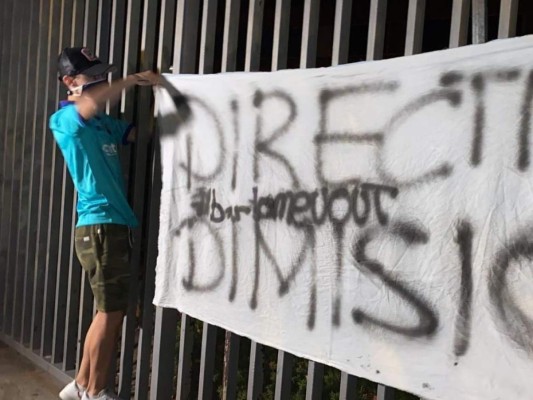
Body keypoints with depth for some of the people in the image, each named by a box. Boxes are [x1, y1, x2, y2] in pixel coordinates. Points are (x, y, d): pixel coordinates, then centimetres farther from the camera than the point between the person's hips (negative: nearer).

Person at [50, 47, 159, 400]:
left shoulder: (103, 122, 20)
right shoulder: (64, 120, -7)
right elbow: (89, 103, -29)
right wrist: (135, 79, -22)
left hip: (115, 224, 9)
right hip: (100, 225, -9)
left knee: (111, 311, 13)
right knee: (111, 311, -2)